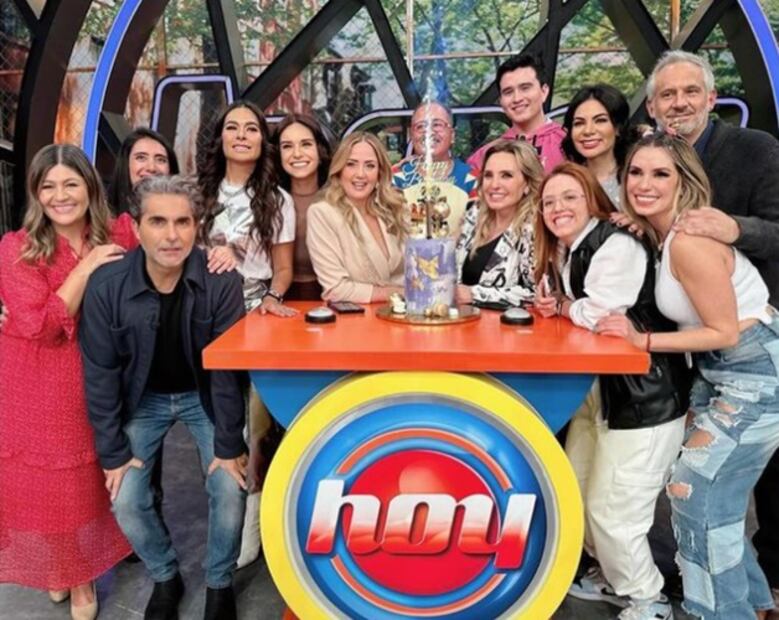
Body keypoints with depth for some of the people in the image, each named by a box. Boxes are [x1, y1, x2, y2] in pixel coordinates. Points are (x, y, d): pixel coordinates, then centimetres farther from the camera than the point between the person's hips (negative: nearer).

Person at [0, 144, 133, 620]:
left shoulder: (120, 235, -2)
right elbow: (42, 326, -20)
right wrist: (86, 267, -22)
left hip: (96, 381, 2)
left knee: (89, 481, 14)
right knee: (42, 484, 13)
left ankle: (81, 573, 39)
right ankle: (57, 569, 41)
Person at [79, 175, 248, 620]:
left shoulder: (222, 282, -26)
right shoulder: (107, 286, -22)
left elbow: (228, 367, -18)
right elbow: (100, 373, -11)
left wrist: (229, 445, -15)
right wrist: (114, 452, -8)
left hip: (204, 395, -1)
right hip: (144, 399, 1)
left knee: (230, 490, -12)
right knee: (126, 501, -5)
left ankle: (219, 583, 18)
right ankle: (166, 577, 25)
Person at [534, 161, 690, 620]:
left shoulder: (619, 245, -20)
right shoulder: (567, 253, 11)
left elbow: (598, 315, -24)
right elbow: (568, 308, 18)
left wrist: (562, 306, -6)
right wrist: (553, 305, -3)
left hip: (645, 398, -10)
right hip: (599, 388, 10)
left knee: (612, 512, -1)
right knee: (574, 493, 18)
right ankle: (613, 577, 41)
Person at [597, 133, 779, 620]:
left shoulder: (689, 241, -25)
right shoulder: (660, 233, 3)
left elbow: (725, 332, -21)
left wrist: (642, 340, -20)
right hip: (723, 375, 9)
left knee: (695, 495, -4)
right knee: (714, 495, 16)